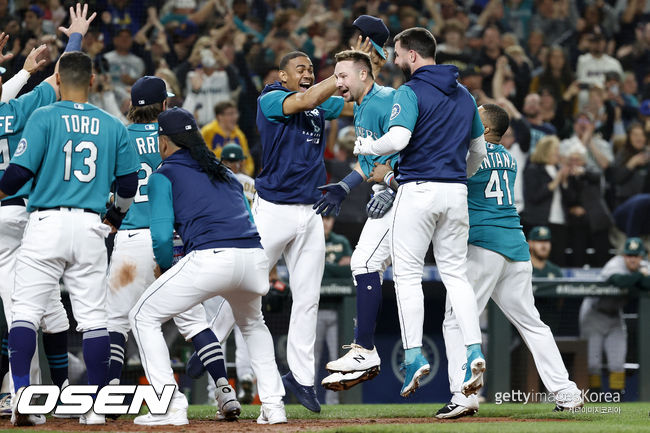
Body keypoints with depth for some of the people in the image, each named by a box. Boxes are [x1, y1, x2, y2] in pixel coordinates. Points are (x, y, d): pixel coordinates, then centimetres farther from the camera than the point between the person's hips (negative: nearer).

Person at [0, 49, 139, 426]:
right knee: (93, 317, 5)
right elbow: (129, 184, 11)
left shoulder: (44, 118, -3)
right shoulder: (113, 127, 8)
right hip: (91, 227, 3)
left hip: (46, 223, -3)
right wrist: (114, 219, 29)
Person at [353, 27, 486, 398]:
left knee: (408, 274, 1)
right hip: (456, 193, 6)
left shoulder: (411, 92, -8)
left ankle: (414, 354, -7)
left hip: (418, 190, -6)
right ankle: (474, 350, -7)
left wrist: (368, 147, -4)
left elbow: (398, 139, -23)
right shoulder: (464, 95, 14)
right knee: (456, 274, 8)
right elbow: (480, 150, 20)